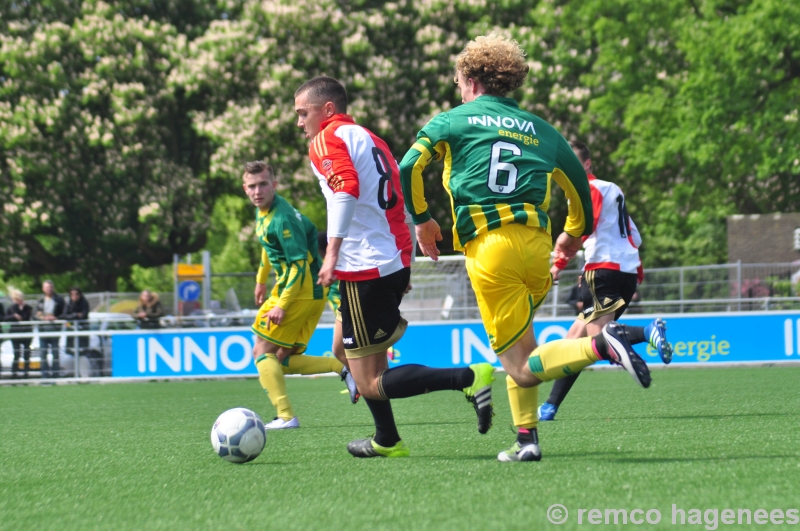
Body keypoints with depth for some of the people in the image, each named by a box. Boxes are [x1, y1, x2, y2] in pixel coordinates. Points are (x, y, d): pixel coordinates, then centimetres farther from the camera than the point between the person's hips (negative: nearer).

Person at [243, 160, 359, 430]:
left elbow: (299, 265, -23)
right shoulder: (263, 211, 10)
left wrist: (281, 305, -26)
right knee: (284, 361, 10)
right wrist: (261, 280, 38)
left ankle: (286, 416, -12)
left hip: (299, 293, -10)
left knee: (262, 352, -5)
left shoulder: (282, 219, -21)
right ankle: (343, 368, 0)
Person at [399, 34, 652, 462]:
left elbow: (408, 167, -1)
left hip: (488, 246, -5)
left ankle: (600, 345, -30)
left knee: (522, 368, -7)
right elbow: (580, 188, 26)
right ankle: (526, 438, 13)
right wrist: (575, 234, 44)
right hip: (537, 244, 5)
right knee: (518, 343, 24)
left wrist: (421, 218, 14)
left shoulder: (454, 121, 10)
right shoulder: (539, 129, 19)